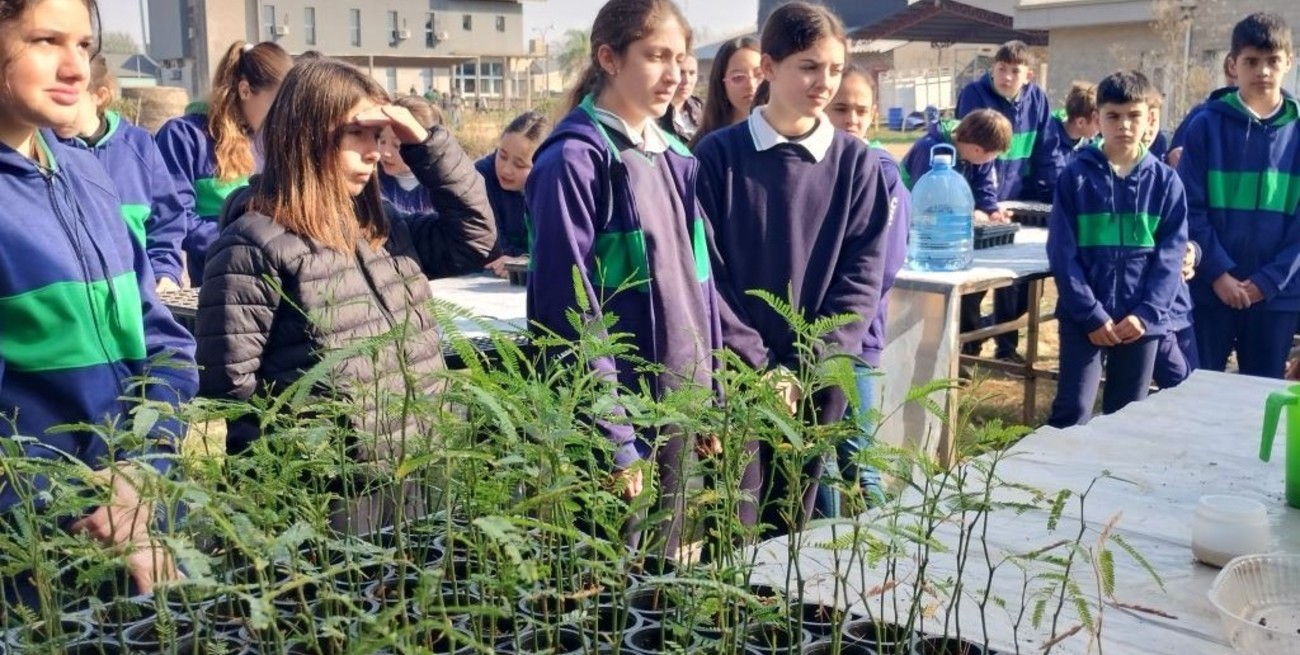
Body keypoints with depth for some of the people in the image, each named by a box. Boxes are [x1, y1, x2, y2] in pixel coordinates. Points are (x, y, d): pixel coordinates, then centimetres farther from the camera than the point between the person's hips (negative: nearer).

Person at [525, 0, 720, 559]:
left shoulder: (673, 157, 9)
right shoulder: (574, 160, -14)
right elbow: (572, 309, -17)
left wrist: (709, 394, 12)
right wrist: (613, 437, -17)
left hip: (675, 402, 7)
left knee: (662, 566, 19)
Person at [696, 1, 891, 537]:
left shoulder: (857, 163, 1)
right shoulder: (719, 155, -5)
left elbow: (862, 275, -2)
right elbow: (706, 271, -6)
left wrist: (801, 368, -10)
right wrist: (759, 365, -11)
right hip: (736, 372, -2)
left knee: (791, 524, 15)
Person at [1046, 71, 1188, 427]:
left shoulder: (1166, 181, 4)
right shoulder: (1076, 176, -2)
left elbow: (1171, 255, 1)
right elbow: (1062, 252, -6)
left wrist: (1145, 314, -10)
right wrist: (1091, 313, -13)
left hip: (1141, 320, 2)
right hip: (1083, 316, -2)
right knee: (1072, 411, -4)